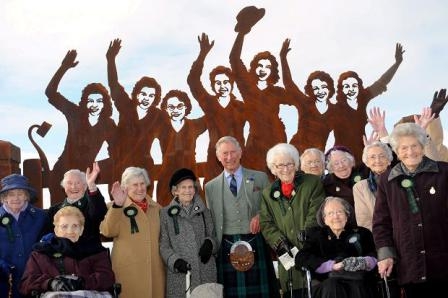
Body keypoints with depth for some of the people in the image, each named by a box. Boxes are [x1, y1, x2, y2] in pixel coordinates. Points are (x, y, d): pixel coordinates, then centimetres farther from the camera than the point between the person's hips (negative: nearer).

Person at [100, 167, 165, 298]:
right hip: (127, 271, -4)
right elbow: (107, 231, -19)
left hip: (155, 270, 4)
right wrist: (117, 205, -30)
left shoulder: (156, 208, 12)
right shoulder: (117, 208, -2)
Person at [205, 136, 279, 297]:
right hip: (226, 250, 1)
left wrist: (261, 216, -8)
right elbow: (211, 222, 14)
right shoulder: (211, 187, 11)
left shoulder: (260, 178, 8)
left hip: (256, 246, 0)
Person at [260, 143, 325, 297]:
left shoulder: (313, 183, 3)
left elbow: (315, 217, -5)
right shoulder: (268, 193, 15)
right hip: (288, 259, 3)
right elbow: (266, 224, 9)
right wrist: (280, 243, -7)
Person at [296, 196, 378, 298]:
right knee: (332, 286, -34)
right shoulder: (316, 234, 21)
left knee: (357, 286, -34)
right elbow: (301, 259, 5)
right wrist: (333, 265, -9)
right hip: (327, 285, 0)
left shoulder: (362, 233, 22)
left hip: (360, 282, 0)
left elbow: (374, 255, 9)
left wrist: (365, 263, -15)